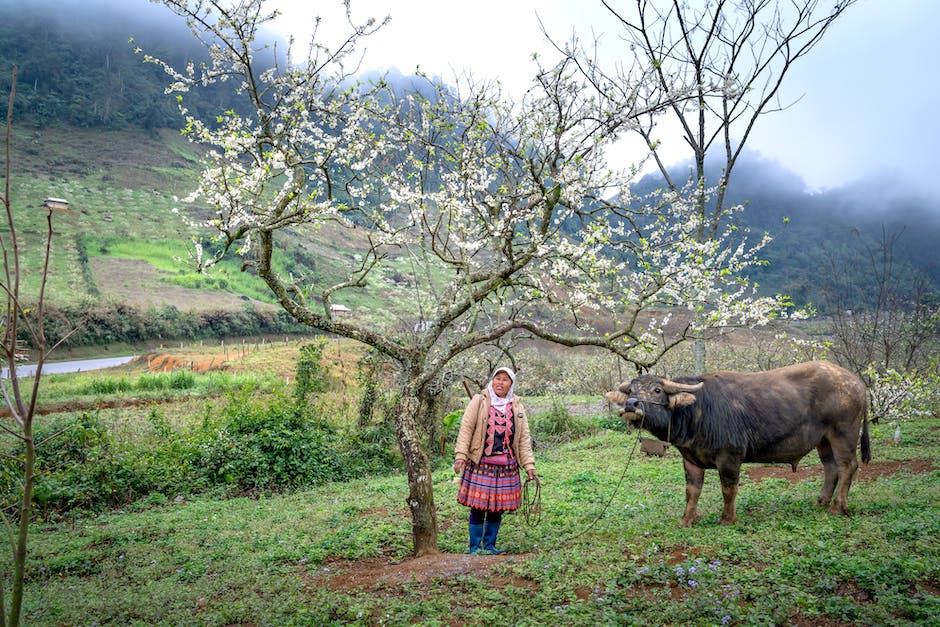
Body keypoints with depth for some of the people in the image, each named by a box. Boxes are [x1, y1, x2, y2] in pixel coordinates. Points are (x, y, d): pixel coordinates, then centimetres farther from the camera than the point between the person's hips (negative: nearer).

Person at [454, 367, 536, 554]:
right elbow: (466, 429, -5)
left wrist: (529, 465, 5)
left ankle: (489, 545, 22)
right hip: (480, 464, -3)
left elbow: (524, 438, 10)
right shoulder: (479, 401, -1)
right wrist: (460, 456, -14)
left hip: (506, 467, 4)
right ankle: (475, 547, 11)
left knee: (498, 507, 8)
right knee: (478, 507, -2)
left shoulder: (517, 407, 11)